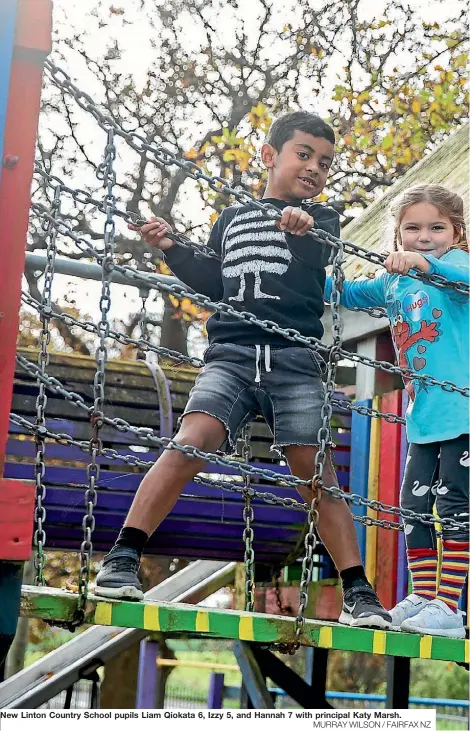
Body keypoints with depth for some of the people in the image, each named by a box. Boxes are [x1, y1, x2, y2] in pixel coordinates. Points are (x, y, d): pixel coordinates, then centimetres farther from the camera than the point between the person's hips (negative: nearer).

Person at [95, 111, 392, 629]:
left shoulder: (321, 219, 15)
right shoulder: (231, 219, 21)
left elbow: (324, 251, -10)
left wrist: (304, 228, -34)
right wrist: (171, 249, 7)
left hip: (296, 361, -1)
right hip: (231, 354, 1)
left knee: (316, 471, -5)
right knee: (191, 442, -19)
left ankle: (358, 593, 1)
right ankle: (122, 559, -19)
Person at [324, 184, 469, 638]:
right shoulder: (393, 283, 14)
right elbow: (343, 294, 23)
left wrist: (425, 263, -45)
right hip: (423, 418, 8)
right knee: (413, 505, 9)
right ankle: (423, 596, 19)